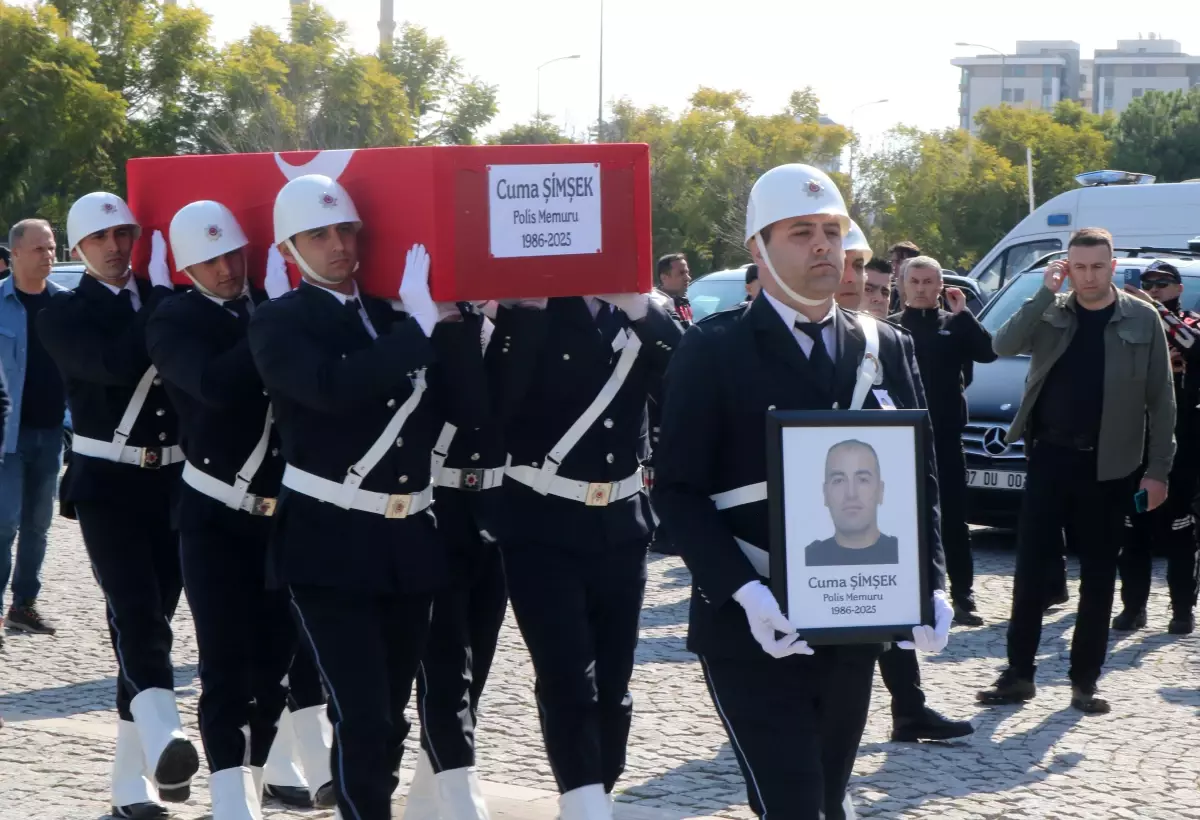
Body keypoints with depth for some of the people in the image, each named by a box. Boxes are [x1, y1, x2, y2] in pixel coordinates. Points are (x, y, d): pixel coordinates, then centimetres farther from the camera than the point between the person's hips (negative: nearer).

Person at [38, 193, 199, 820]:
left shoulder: (165, 300, 11)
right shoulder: (63, 315, 0)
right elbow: (114, 364, -18)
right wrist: (161, 294, -12)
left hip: (174, 480, 4)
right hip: (107, 484, -4)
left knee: (153, 617, 8)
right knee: (134, 611, -21)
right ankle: (163, 739, -41)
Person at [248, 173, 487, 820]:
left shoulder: (396, 318, 11)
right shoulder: (279, 323, -3)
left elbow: (470, 411, 2)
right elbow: (334, 387, -24)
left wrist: (450, 320, -8)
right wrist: (420, 323, -22)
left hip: (410, 541, 5)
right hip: (328, 545, -5)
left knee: (390, 717, 12)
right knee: (362, 718, -13)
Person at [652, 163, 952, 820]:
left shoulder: (887, 349, 9)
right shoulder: (713, 351, -5)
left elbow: (919, 476, 11)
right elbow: (678, 490, -9)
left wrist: (930, 585, -4)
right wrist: (743, 590, -21)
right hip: (752, 629, -5)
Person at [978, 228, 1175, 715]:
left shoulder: (1142, 320, -1)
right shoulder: (1050, 313, 3)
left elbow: (1161, 401, 0)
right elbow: (1003, 345, -14)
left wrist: (1158, 470, -5)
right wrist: (1045, 293, -18)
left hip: (1109, 466, -1)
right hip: (1050, 456, 1)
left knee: (1098, 575, 5)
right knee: (1029, 567, 2)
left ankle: (1085, 681, 13)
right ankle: (1018, 674, 10)